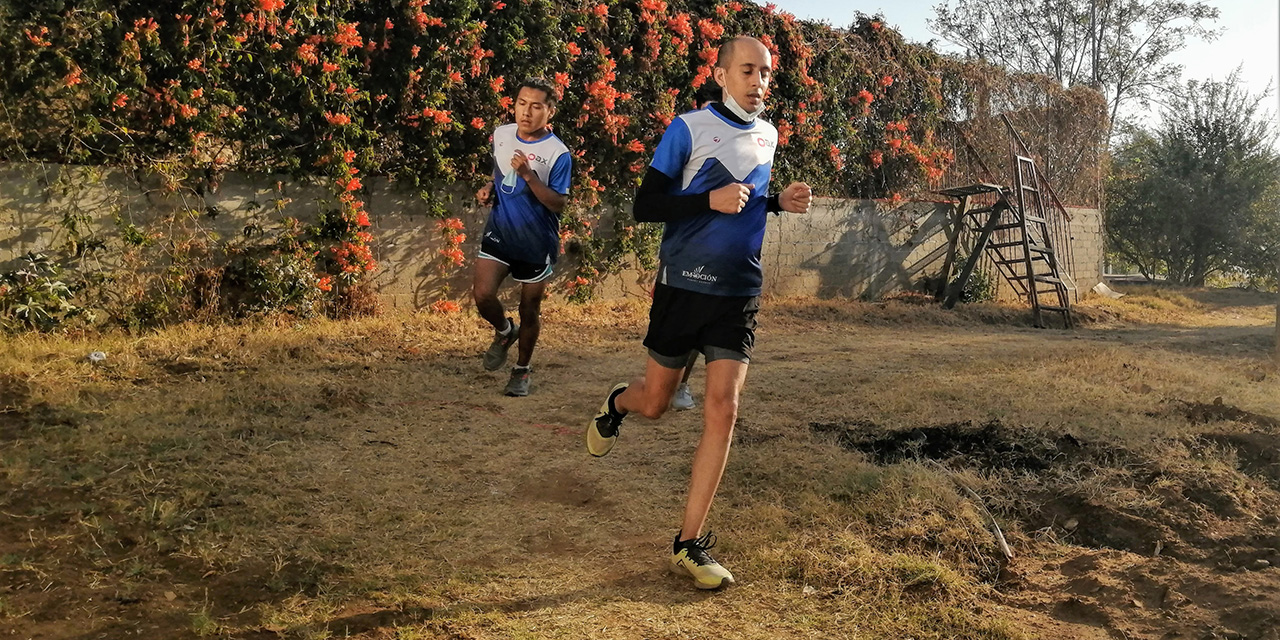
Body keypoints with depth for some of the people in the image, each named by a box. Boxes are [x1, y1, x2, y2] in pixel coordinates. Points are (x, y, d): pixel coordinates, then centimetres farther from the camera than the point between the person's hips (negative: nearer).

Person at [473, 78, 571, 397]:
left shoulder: (558, 153, -15)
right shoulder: (501, 135, 1)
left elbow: (558, 204, -19)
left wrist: (528, 175, -29)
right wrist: (488, 188, 0)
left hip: (536, 242, -3)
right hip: (499, 233, 4)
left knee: (530, 310, 7)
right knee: (482, 295, -11)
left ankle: (522, 371, 29)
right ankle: (504, 331, 24)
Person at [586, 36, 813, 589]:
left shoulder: (768, 135, 11)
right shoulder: (689, 128, -7)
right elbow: (645, 205, -9)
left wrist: (779, 201, 6)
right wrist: (710, 199, -23)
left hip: (739, 294, 3)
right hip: (684, 286, -3)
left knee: (722, 409, -8)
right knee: (655, 403, 8)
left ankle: (689, 545, 1)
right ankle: (616, 404, 48)